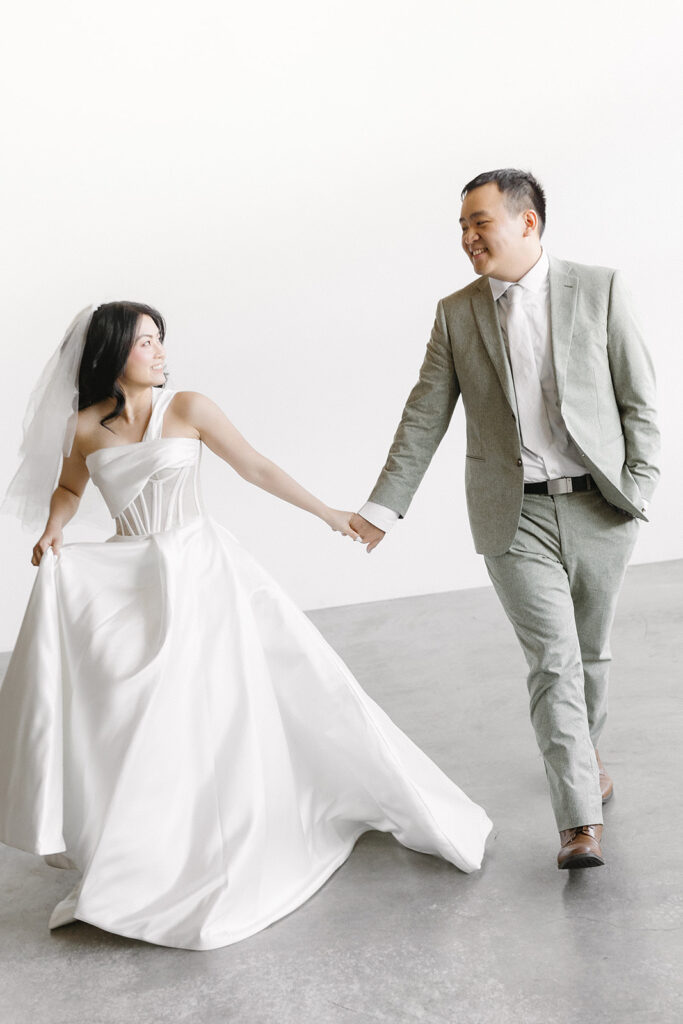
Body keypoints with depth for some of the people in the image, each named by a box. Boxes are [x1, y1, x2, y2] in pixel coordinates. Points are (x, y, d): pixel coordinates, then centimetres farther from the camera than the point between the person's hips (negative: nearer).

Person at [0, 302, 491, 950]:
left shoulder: (187, 409, -5)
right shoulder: (85, 428, -1)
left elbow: (257, 469, -1)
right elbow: (67, 489, 18)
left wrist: (329, 515, -1)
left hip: (201, 570, -1)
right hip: (128, 581, 1)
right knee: (129, 711, -3)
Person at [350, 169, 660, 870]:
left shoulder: (598, 289, 0)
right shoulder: (456, 313, 4)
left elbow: (639, 400, 2)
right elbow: (424, 417, 5)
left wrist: (638, 488, -6)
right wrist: (383, 505, 0)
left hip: (598, 507, 1)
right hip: (515, 515, 0)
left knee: (590, 652, 15)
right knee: (553, 662, -7)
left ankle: (583, 753, 42)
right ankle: (581, 823, -4)